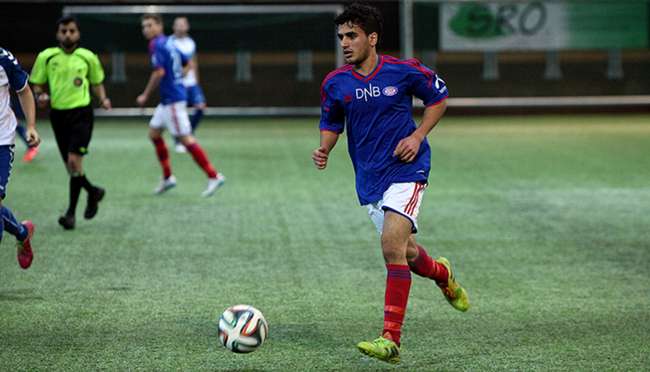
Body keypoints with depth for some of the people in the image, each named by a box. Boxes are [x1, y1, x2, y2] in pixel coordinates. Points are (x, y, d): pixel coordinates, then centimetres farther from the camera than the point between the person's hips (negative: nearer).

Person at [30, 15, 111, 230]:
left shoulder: (88, 57, 1)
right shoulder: (46, 57, 2)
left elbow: (97, 82, 15)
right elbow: (37, 84, 11)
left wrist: (103, 99, -3)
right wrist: (41, 96, -10)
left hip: (81, 113, -3)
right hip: (58, 114, 3)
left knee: (74, 160, -16)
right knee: (70, 165, 8)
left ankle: (71, 211, -5)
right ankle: (93, 192, 36)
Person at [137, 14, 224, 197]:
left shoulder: (157, 45, -14)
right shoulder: (169, 43, 14)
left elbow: (159, 72, -23)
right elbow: (188, 63, 20)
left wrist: (145, 95, -15)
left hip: (173, 100, -10)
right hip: (167, 100, 10)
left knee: (185, 138, -9)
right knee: (154, 132, 15)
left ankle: (214, 176, -8)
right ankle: (167, 178, 20)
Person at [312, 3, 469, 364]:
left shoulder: (404, 71, -9)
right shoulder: (335, 84, -2)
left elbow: (439, 96, 7)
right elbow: (331, 124, 13)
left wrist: (417, 136, -7)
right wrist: (324, 150, -9)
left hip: (406, 170, -4)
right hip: (369, 180, 4)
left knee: (392, 246, -20)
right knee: (405, 253, 10)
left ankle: (391, 340, -19)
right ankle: (443, 274, 48)